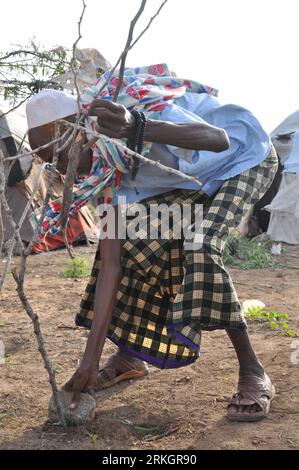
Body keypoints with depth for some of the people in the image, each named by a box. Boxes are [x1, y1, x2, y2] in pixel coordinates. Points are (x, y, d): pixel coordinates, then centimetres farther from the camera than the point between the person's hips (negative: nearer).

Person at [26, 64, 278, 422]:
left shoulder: (137, 104, -34)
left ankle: (252, 373, -15)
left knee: (201, 248, -28)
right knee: (134, 242, -10)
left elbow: (220, 140, -50)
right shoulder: (105, 175, -14)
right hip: (194, 179, 7)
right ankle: (129, 356, 8)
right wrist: (90, 359, -18)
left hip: (245, 157, -6)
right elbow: (110, 266, -15)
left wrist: (137, 128, -66)